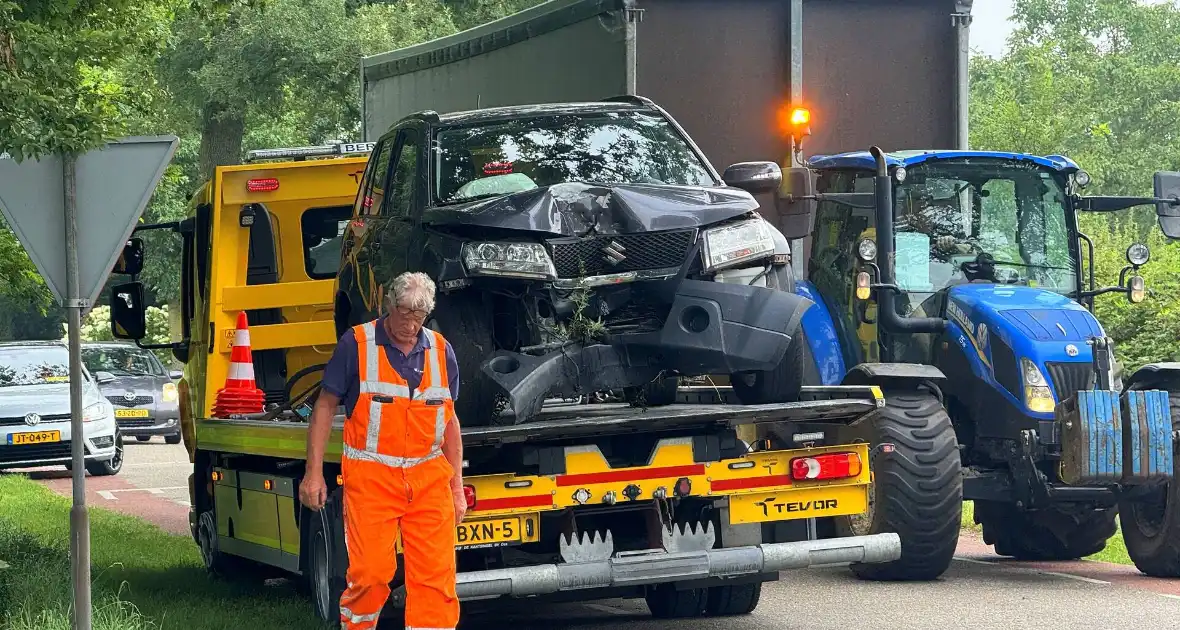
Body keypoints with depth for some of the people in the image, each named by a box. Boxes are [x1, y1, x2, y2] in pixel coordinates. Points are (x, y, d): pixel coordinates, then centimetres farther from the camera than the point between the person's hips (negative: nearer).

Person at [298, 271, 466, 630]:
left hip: (429, 478, 3)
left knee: (437, 574, -2)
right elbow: (326, 406, 3)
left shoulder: (440, 351, 10)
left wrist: (457, 485, 15)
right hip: (371, 477, -3)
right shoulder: (356, 345, -2)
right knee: (370, 572, -8)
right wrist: (314, 472, -2)